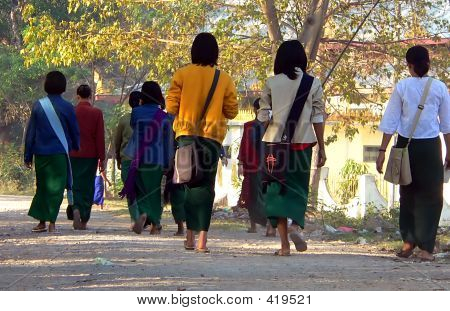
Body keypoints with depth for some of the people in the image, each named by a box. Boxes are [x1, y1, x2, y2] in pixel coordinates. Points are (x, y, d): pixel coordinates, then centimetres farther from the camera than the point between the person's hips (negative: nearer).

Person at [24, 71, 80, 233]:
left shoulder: (38, 105, 2)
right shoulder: (67, 107, -4)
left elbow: (30, 132, 5)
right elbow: (75, 132, 4)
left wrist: (28, 155, 11)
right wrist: (76, 148, 23)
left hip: (40, 153, 3)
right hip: (59, 153, -3)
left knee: (42, 187, 14)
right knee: (56, 187, 0)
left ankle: (42, 221, 16)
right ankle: (51, 222, -5)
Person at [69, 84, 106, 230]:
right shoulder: (97, 113, -3)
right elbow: (100, 137, -4)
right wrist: (102, 159, 1)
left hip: (73, 155, 1)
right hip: (91, 156, -1)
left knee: (75, 185, 6)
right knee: (88, 187, 7)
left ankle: (76, 209, -22)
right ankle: (84, 221, 8)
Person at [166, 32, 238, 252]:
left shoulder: (182, 74, -2)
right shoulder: (224, 79, 1)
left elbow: (171, 106, -3)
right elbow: (232, 111, 4)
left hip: (186, 133, 0)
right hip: (213, 136, 0)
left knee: (188, 184, 8)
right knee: (206, 185, 3)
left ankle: (190, 235, 4)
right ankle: (202, 238, -6)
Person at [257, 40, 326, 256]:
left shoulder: (271, 83, 0)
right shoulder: (313, 84, 0)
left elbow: (263, 116, -1)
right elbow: (318, 119, 0)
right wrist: (322, 149, 5)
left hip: (276, 142, 0)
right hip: (302, 142, 0)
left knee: (277, 189, 5)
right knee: (298, 188, 14)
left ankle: (284, 243, -2)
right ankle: (297, 227, -12)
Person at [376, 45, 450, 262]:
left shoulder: (402, 87, -3)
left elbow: (391, 121, -3)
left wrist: (382, 150, 0)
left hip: (406, 145, 1)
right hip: (430, 146, -1)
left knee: (408, 194, 16)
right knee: (430, 196, 5)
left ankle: (408, 241, 13)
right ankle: (425, 248, 0)